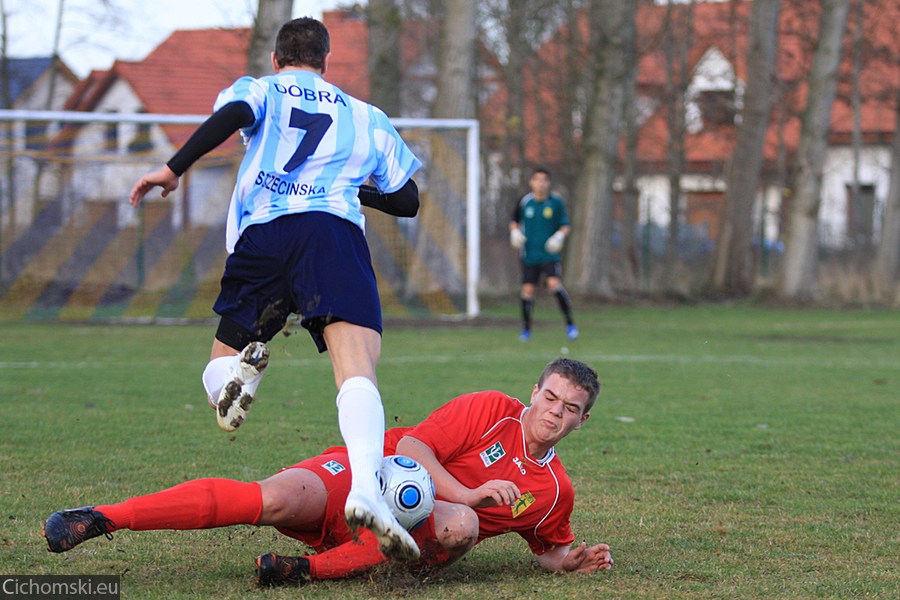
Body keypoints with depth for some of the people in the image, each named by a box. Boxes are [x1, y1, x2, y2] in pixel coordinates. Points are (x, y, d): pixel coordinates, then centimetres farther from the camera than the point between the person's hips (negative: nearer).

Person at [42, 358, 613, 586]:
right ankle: (100, 519, -26)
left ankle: (312, 568, -38)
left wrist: (572, 558, 0)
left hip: (411, 531, 2)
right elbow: (413, 444, -8)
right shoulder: (492, 410, -4)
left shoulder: (556, 491, 7)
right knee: (275, 499, -30)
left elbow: (547, 548, 22)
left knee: (462, 525, -34)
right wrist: (463, 491, -19)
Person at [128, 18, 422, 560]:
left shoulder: (260, 89, 25)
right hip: (335, 232, -1)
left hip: (259, 237, 1)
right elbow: (407, 200, 29)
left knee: (219, 368, 17)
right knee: (357, 368, -20)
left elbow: (234, 114, 0)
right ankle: (366, 487, -48)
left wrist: (175, 168, 0)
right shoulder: (367, 117, 30)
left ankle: (239, 366, -22)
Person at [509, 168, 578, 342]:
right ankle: (526, 329, 18)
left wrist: (560, 235, -14)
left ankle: (570, 324, -8)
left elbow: (566, 225, 6)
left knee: (554, 284, -19)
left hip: (550, 254, -2)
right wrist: (515, 232, -4)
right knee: (528, 289, 0)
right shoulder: (524, 202, 1)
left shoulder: (556, 202, -2)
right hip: (529, 254, 2)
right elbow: (514, 221, 16)